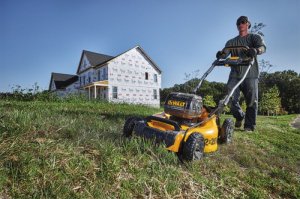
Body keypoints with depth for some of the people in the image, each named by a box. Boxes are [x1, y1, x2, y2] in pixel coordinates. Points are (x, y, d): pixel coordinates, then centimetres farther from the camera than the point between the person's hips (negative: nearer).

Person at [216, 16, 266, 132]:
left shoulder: (254, 37, 14)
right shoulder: (231, 42, 20)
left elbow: (263, 47, -7)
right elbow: (225, 53, 3)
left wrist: (255, 50, -31)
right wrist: (220, 54, -22)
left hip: (250, 74, -1)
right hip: (235, 75, 2)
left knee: (252, 101, -3)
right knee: (230, 98, -10)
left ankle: (249, 126, 6)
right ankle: (239, 116, 18)